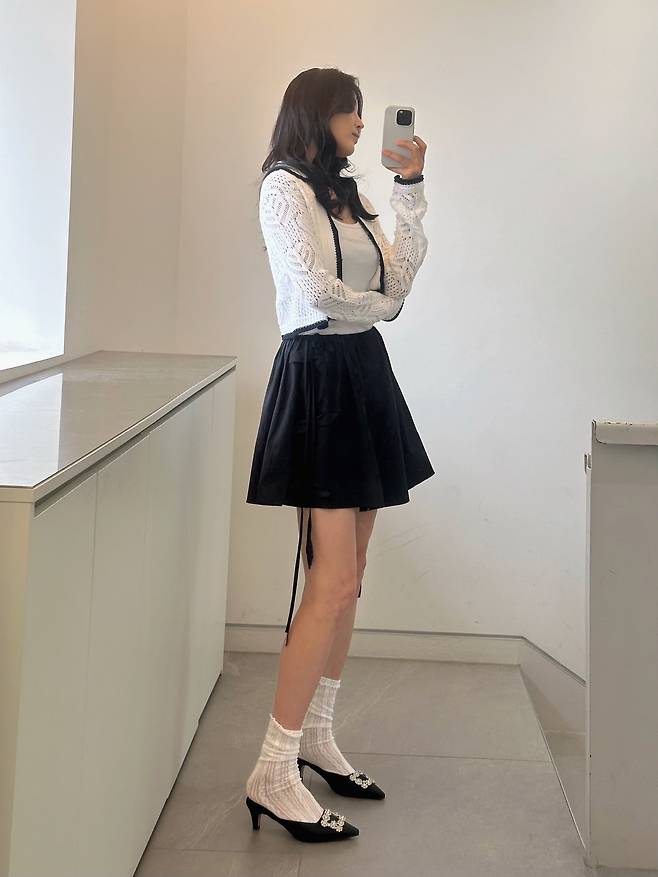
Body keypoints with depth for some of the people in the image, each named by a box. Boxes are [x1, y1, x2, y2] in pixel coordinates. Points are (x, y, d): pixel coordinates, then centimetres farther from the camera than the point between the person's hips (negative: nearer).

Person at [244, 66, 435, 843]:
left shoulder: (343, 196, 18)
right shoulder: (285, 187, -6)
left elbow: (402, 271, 12)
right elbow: (315, 290, -16)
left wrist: (410, 188, 8)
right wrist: (382, 304, 1)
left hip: (364, 375, 9)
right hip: (319, 375, -9)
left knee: (346, 578, 10)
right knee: (334, 582, -14)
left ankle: (317, 735, 21)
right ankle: (273, 772, -10)